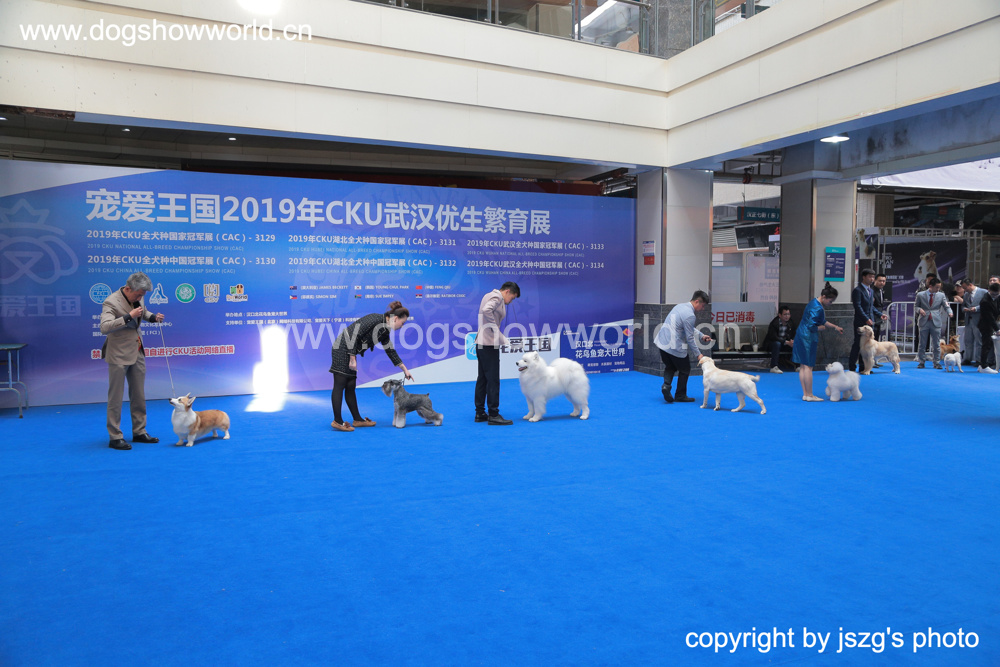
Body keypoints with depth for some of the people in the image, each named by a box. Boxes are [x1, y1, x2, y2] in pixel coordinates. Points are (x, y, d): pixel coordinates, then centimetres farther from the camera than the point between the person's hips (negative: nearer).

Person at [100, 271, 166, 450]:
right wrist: (129, 316, -32)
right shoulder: (111, 302, -18)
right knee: (115, 398, 1)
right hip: (119, 356, -7)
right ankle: (115, 437, 9)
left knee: (138, 395, 13)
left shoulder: (137, 298, 3)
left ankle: (139, 432, 23)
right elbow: (104, 327, -30)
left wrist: (153, 317, 3)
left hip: (137, 353, 8)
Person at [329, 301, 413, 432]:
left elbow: (391, 351, 20)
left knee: (351, 386, 11)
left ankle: (358, 419, 14)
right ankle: (337, 421, -5)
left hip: (351, 352, 9)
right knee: (340, 384, -7)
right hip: (342, 349, -9)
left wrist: (404, 369, 21)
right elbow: (354, 334, -21)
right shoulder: (376, 319, -16)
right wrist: (352, 358, -20)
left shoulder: (384, 331, 11)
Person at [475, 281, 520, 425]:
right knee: (493, 379, -7)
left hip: (481, 343, 10)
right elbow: (486, 310, -27)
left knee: (482, 378, 12)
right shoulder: (497, 297, -8)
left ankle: (480, 413, 17)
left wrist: (503, 339, 16)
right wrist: (495, 328, -17)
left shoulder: (490, 295, 22)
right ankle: (493, 415, -5)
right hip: (489, 343, -10)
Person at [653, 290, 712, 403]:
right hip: (674, 346, -8)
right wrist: (698, 354, -5)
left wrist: (701, 336, 22)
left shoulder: (680, 306, 11)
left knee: (669, 367, 23)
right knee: (685, 370, 12)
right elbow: (689, 338, -14)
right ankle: (680, 396, 20)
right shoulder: (689, 315, -18)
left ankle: (666, 385, -2)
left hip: (662, 342, 8)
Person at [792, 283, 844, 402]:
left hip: (801, 337, 10)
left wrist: (835, 327, 24)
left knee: (803, 366, 10)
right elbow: (812, 326, -24)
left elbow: (822, 322, 26)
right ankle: (809, 395, 1)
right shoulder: (817, 309, -19)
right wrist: (823, 327, -7)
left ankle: (805, 394, 15)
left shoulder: (814, 302, 13)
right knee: (808, 366, -4)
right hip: (808, 338, -10)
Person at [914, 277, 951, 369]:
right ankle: (921, 362, 13)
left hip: (936, 322, 1)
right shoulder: (920, 295, 2)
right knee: (922, 344, 5)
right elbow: (915, 306, 9)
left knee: (936, 344, 3)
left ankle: (937, 362, 10)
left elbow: (946, 306, 2)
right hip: (924, 322, -1)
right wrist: (919, 309, -13)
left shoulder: (941, 295, 5)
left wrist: (949, 312, -19)